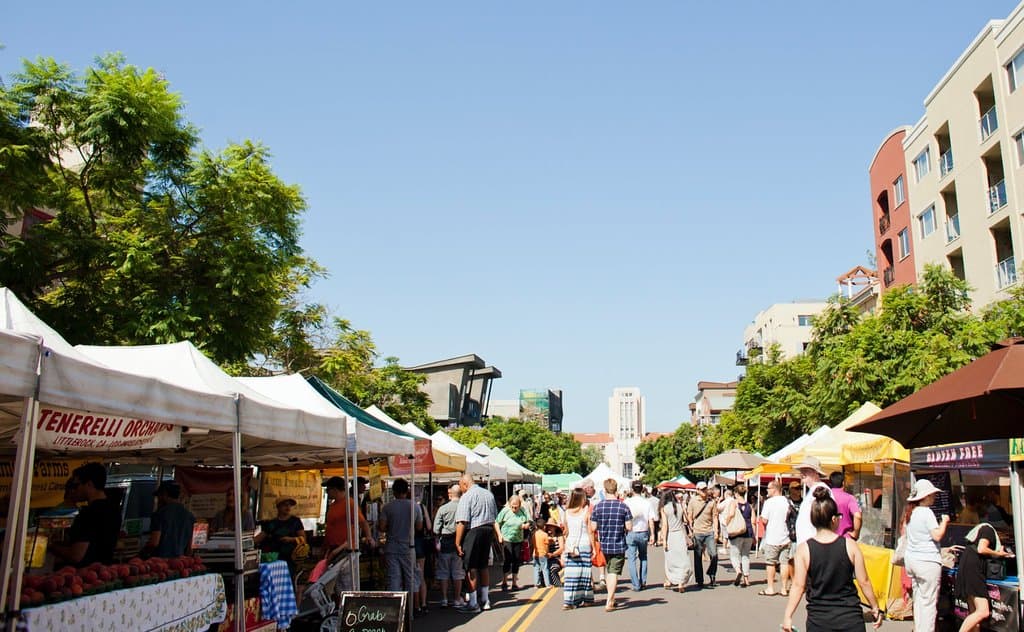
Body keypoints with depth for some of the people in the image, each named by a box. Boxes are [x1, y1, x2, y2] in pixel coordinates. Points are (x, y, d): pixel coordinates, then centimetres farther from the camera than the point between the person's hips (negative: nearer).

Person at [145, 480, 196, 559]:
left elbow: (154, 542, -13)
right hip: (178, 560, 5)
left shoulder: (160, 514, -7)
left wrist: (143, 551, 4)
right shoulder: (189, 515, 9)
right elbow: (190, 547, 11)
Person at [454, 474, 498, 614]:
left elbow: (462, 522, -17)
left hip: (473, 531, -7)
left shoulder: (466, 497, -10)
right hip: (489, 530, 7)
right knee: (483, 566, 18)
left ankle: (473, 604, 4)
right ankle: (484, 600, 26)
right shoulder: (489, 494, 13)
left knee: (471, 568, 1)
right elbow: (495, 516, 19)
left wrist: (457, 543, -16)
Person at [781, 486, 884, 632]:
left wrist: (788, 616, -1)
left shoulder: (804, 549, -7)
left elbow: (798, 586, -7)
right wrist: (875, 608, 14)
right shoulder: (850, 545, -5)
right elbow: (864, 582, 0)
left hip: (818, 620, 0)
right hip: (851, 619, 1)